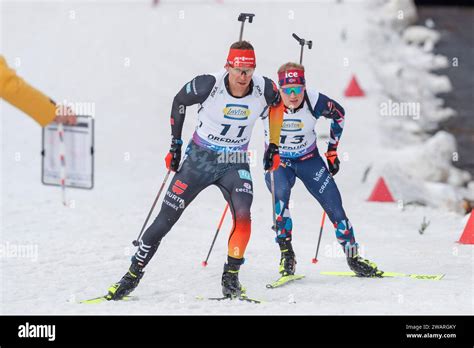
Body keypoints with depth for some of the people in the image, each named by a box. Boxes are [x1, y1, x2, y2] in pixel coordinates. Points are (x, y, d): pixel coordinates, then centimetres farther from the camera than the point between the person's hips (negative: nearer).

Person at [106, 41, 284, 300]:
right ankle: (133, 275, 12)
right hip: (199, 159, -1)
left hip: (235, 164, 1)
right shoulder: (208, 85, -22)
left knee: (243, 215, -25)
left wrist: (273, 146, 8)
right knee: (165, 220, -2)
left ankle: (231, 277, -10)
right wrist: (175, 144, 1)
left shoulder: (265, 89, -16)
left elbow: (277, 104, 9)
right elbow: (179, 101, -2)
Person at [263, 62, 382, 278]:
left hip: (309, 160, 1)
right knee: (280, 194, -31)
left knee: (334, 206, -5)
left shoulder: (316, 102, -23)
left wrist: (332, 151, 3)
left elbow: (339, 114, -1)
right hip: (277, 161, -1)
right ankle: (286, 253, -21)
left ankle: (353, 257, 11)